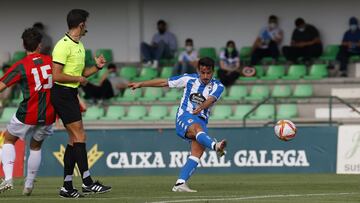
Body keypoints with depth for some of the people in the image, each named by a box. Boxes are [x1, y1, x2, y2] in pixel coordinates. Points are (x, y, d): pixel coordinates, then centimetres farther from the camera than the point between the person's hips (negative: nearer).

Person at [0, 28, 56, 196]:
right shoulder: (50, 61, 2)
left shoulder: (20, 66, -10)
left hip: (27, 115, -3)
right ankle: (29, 185, 27)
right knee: (36, 146, 25)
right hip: (48, 115, 4)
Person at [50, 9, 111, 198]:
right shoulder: (64, 45, -15)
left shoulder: (79, 45, 16)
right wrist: (78, 79, -12)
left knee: (74, 139, 8)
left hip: (71, 95, 10)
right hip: (62, 94, -10)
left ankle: (67, 187, 10)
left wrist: (96, 67, 7)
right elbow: (56, 76, -21)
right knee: (79, 136, -12)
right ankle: (87, 182, -12)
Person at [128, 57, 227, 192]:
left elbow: (210, 99, -19)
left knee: (197, 153, -18)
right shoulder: (189, 79, 6)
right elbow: (164, 82, 13)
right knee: (198, 128, -37)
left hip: (202, 119, 3)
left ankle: (180, 183, -23)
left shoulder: (217, 87, 3)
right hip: (184, 117, -3)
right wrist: (140, 84, 17)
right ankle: (215, 146, -68)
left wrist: (200, 107, -41)